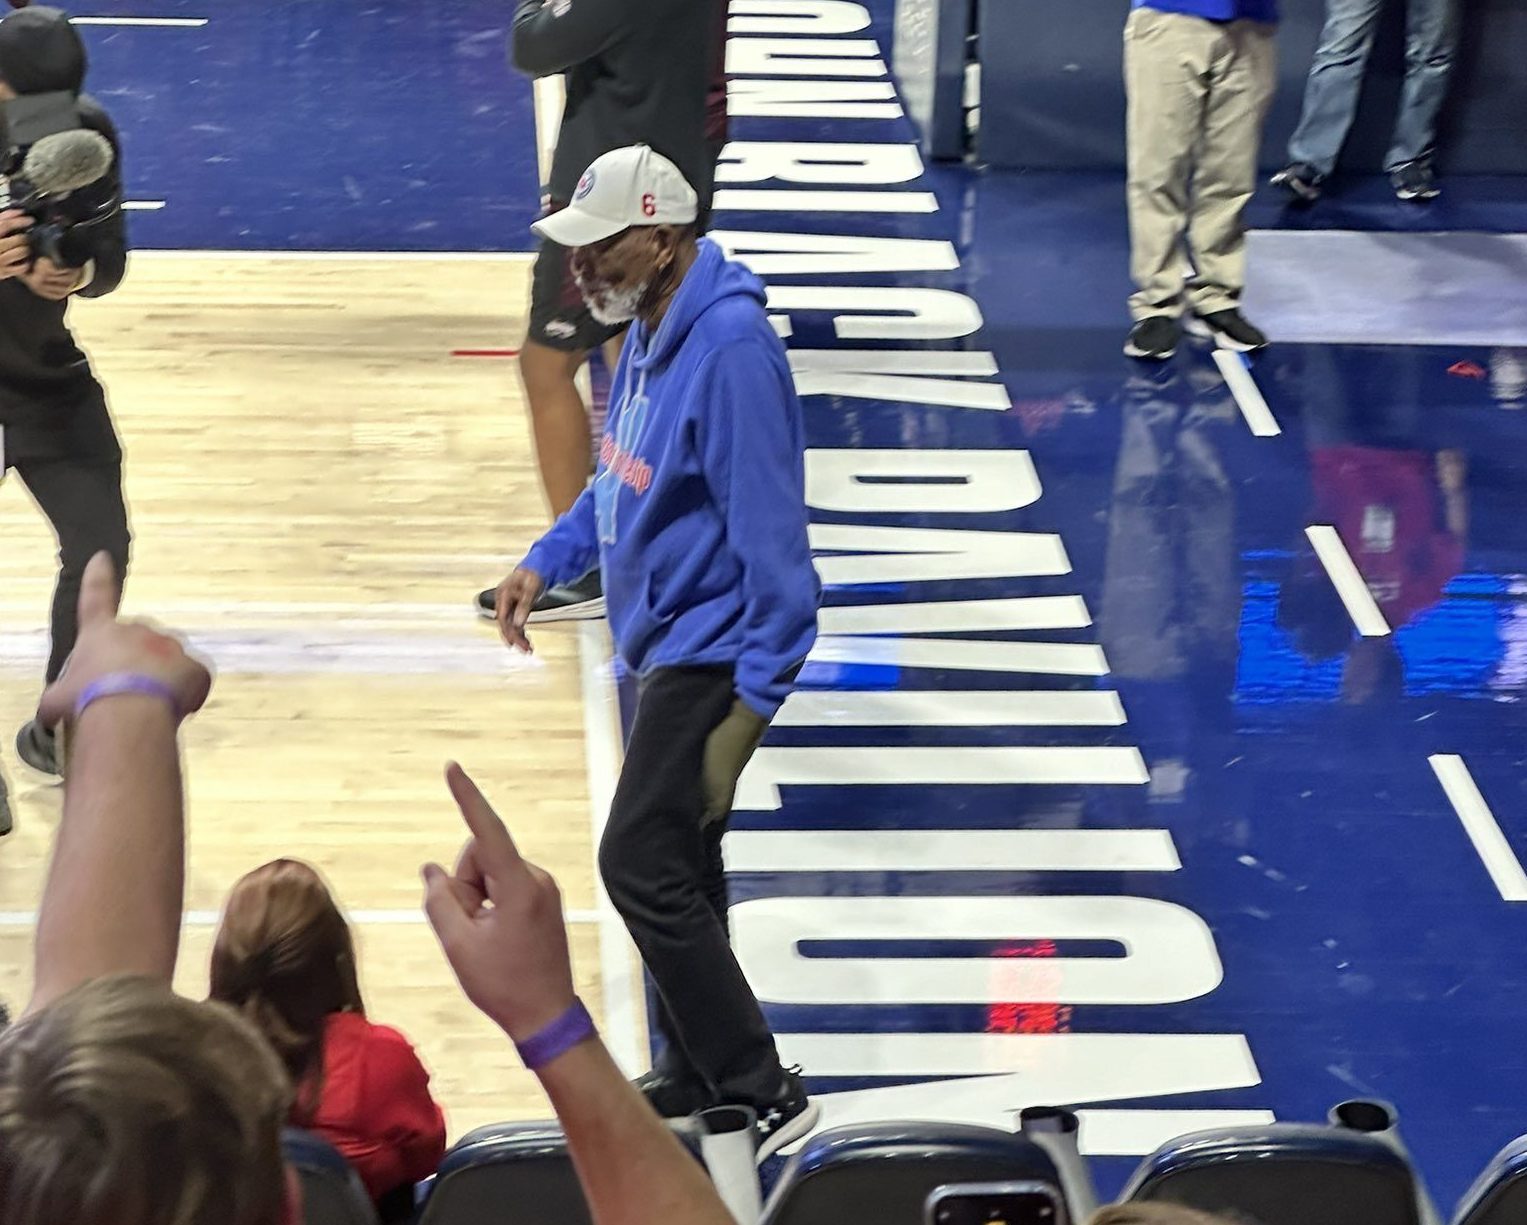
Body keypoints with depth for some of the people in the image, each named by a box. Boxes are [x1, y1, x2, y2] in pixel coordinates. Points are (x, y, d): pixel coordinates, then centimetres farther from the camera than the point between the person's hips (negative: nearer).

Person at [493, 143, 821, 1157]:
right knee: (677, 863, 17)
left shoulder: (729, 350, -24)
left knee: (643, 868, -10)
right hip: (669, 644, 10)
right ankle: (699, 1072, 31)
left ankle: (763, 1096, -1)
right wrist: (548, 562, 7)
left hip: (711, 650, -10)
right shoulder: (649, 331, 6)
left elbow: (771, 530, -25)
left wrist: (759, 694, -24)